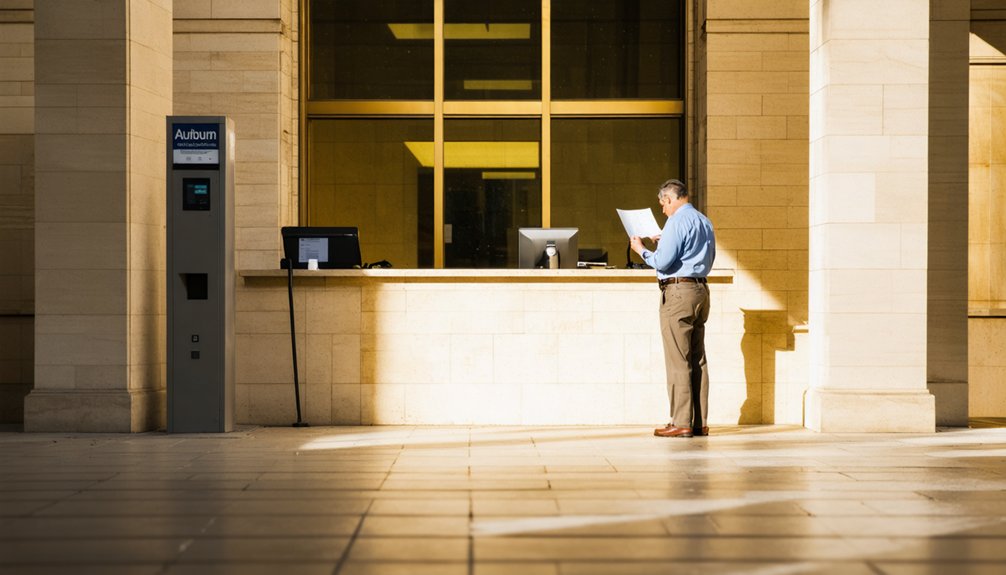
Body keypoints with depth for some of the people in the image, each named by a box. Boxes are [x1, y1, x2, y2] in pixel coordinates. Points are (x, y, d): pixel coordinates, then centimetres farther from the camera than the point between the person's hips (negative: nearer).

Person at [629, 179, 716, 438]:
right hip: (700, 290, 9)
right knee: (698, 360, 9)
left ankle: (681, 423, -6)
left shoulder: (677, 222, -11)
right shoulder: (705, 222, 16)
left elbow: (662, 262, -17)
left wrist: (642, 250, 2)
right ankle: (700, 422, 10)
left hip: (678, 292, -9)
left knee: (678, 361, -6)